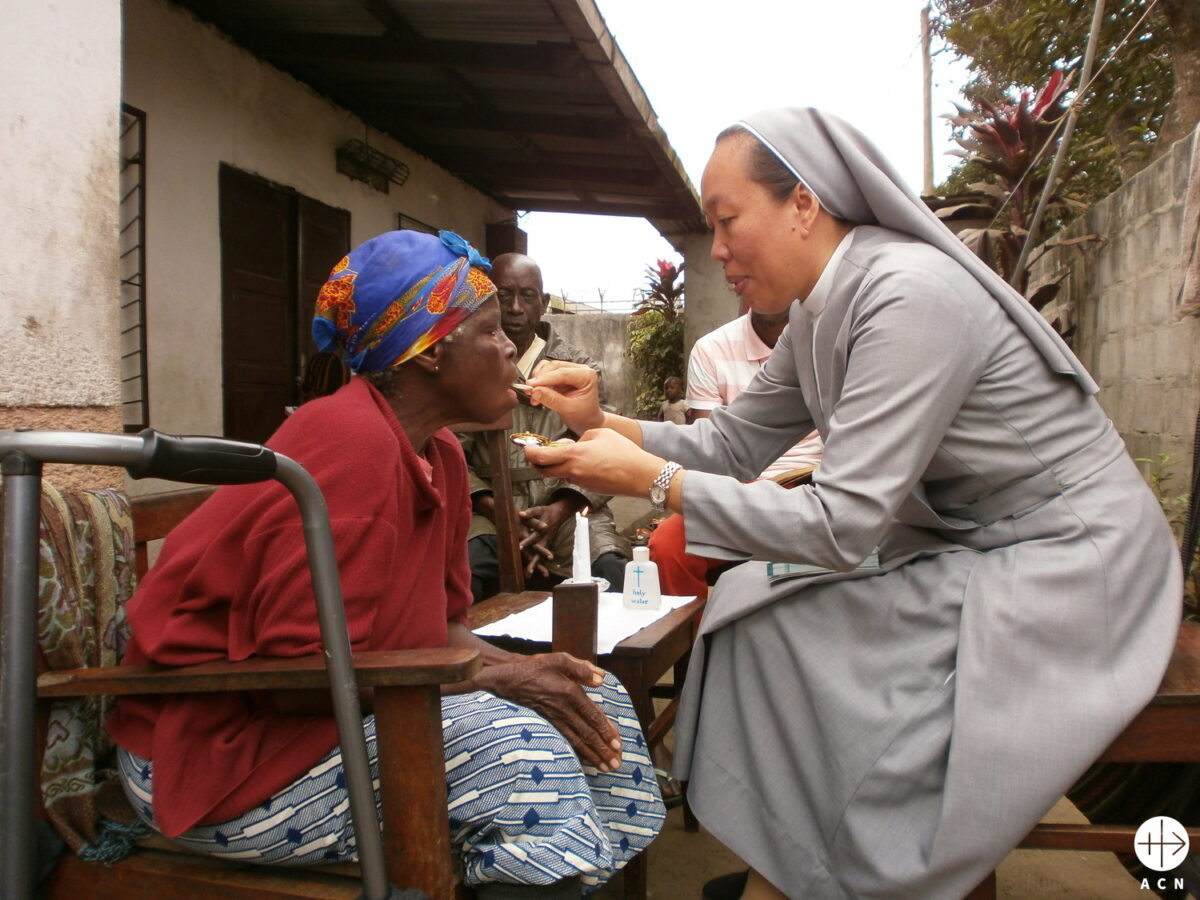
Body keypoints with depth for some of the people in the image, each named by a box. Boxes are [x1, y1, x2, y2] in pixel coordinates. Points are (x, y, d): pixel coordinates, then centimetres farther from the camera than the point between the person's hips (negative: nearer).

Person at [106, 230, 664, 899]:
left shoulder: (440, 454, 4)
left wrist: (528, 669, -13)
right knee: (519, 749, -27)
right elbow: (301, 671, -26)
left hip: (329, 709, 9)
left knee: (593, 698, 2)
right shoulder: (352, 443, -24)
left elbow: (444, 624, 6)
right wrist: (499, 681, -21)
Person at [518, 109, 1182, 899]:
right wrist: (605, 425, -5)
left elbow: (842, 524, -28)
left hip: (1064, 564, -9)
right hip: (962, 548, 9)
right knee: (758, 610, 1)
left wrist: (651, 477, -26)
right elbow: (734, 441, 8)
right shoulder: (819, 313, 3)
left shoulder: (909, 297, -26)